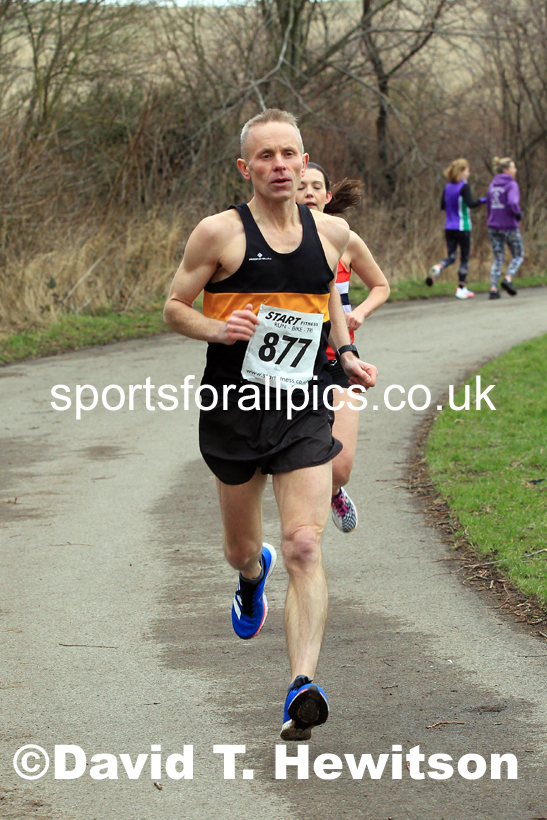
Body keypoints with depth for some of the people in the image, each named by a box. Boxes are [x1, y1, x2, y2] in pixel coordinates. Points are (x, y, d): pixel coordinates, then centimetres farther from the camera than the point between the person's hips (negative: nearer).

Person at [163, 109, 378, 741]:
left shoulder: (331, 233, 5)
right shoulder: (219, 233, -6)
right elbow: (173, 308, 1)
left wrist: (346, 354, 9)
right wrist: (217, 328, -19)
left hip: (305, 415, 1)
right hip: (233, 411, -1)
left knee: (304, 547, -16)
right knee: (242, 550, 16)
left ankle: (302, 684, -23)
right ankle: (251, 576, 55)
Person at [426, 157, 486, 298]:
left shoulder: (447, 187, 8)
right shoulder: (464, 186, -12)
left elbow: (443, 206, 14)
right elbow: (470, 204, -24)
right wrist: (482, 200, -10)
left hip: (449, 227, 6)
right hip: (463, 227, -6)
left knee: (451, 256, 11)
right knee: (464, 258, 6)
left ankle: (437, 268, -21)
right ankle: (461, 288, 7)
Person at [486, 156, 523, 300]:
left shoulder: (492, 185, 10)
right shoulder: (511, 185, -11)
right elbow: (512, 203, -26)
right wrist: (518, 214, -7)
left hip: (493, 227, 6)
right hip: (509, 226, -6)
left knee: (498, 259, 9)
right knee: (518, 256, 11)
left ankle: (493, 288, -4)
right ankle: (508, 279, -10)